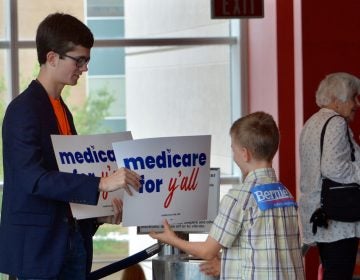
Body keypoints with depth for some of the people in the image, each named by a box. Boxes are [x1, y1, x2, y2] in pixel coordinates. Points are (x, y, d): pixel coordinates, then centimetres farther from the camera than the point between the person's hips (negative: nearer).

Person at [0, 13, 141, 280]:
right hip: (37, 244, -9)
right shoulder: (24, 110, -13)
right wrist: (100, 184, -31)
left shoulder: (62, 109, 16)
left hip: (72, 238, 9)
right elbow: (33, 179, -24)